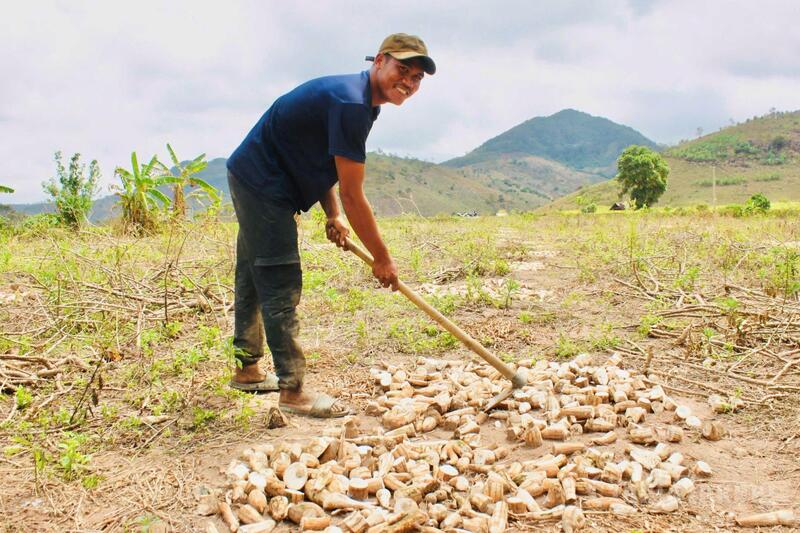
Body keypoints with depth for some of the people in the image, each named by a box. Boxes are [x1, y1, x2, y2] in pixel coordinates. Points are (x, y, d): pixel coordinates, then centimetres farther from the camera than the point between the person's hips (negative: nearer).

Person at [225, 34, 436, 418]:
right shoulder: (350, 104, -25)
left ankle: (246, 369, 33)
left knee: (254, 280, 18)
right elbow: (352, 196, -24)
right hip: (262, 184, -11)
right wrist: (382, 259, -16)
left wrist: (333, 216, 2)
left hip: (253, 180, 11)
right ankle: (292, 392, -3)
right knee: (281, 287, -9)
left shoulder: (356, 97, 8)